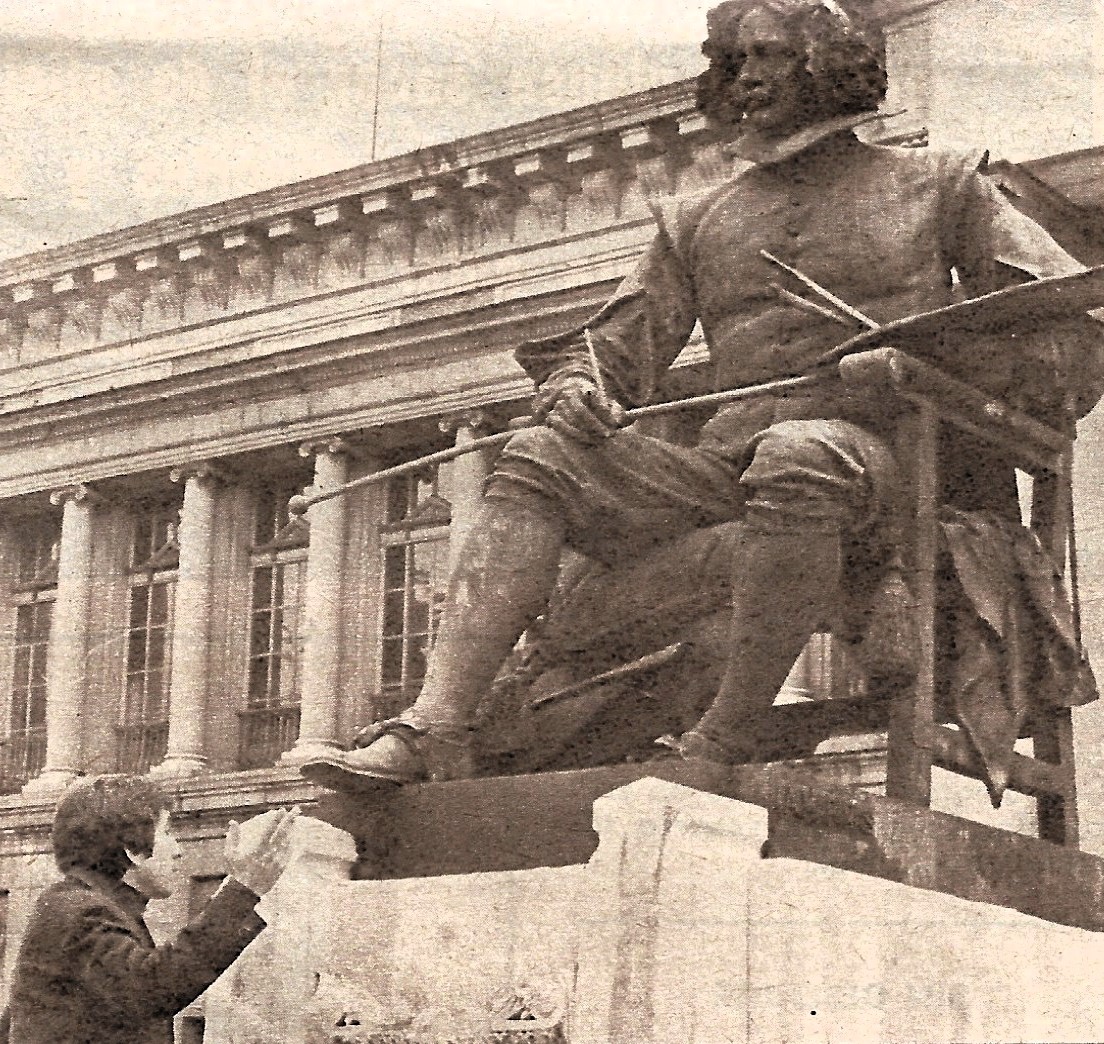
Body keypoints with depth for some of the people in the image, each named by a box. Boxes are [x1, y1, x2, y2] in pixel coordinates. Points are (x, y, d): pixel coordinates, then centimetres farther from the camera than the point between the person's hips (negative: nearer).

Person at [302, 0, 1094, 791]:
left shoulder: (935, 184, 16)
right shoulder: (697, 224, 25)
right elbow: (618, 343, 22)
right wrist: (575, 387, -3)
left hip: (872, 450, -4)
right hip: (727, 458, 4)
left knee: (797, 458, -40)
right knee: (538, 463, -16)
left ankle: (727, 741, -34)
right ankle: (436, 728, -29)